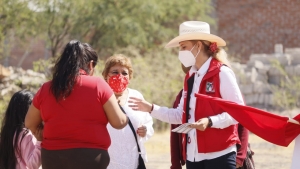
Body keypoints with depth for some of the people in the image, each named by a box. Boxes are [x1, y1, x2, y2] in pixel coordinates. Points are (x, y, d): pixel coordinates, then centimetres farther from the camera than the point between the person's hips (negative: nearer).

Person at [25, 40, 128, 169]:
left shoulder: (46, 89, 7)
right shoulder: (98, 86, -3)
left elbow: (29, 123, 17)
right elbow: (119, 122, -1)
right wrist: (127, 118, 20)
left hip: (52, 159, 3)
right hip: (90, 158, -3)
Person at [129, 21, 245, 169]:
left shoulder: (222, 73, -9)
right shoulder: (190, 77, 14)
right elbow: (182, 115, 17)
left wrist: (210, 121, -24)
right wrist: (151, 109, 10)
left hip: (219, 155, -8)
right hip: (194, 156, 8)